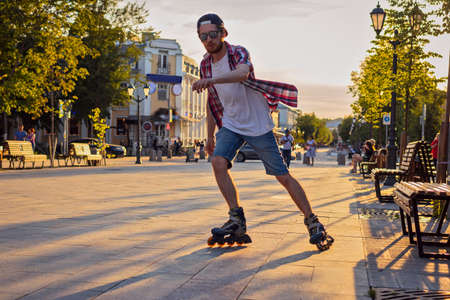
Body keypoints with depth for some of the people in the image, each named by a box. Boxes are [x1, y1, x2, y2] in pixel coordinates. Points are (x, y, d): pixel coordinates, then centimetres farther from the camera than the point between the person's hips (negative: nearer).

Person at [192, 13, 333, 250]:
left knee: (282, 176, -4)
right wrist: (210, 136, 14)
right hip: (230, 125, 5)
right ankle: (237, 221, -13)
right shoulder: (205, 65, 4)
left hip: (258, 125, -5)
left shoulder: (238, 53, -14)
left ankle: (313, 223, 10)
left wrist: (210, 80, -56)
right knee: (218, 162, -21)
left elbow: (242, 73, -39)